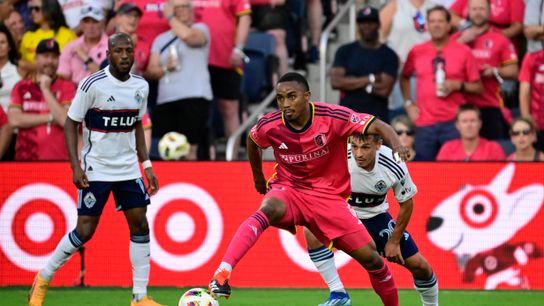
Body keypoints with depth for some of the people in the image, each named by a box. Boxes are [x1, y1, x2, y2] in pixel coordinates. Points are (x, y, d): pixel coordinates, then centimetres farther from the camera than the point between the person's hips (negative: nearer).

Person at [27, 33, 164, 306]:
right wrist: (76, 166, -16)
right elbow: (71, 124, -9)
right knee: (84, 231, -5)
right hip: (96, 170, -5)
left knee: (140, 226, -2)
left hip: (128, 168, 5)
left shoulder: (140, 87, 3)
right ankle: (43, 279, 16)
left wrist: (146, 164, 11)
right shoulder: (93, 85, -14)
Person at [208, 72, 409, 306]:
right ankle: (221, 275, -50)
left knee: (371, 258, -6)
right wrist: (258, 177, 23)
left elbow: (378, 126, -21)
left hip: (329, 195, 1)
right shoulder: (270, 126, -12)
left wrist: (397, 146, -41)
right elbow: (252, 140, 13)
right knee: (269, 209, -37)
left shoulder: (332, 117, -19)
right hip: (288, 189, 0)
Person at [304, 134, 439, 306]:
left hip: (376, 216, 2)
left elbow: (406, 203, -6)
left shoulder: (394, 167, -24)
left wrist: (394, 241, -2)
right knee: (312, 231, -34)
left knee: (419, 266, -1)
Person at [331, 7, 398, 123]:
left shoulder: (388, 56, 3)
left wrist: (352, 83, -4)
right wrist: (370, 79, -7)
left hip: (376, 118, -2)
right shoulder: (345, 51, 10)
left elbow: (384, 89, -9)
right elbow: (335, 81, -4)